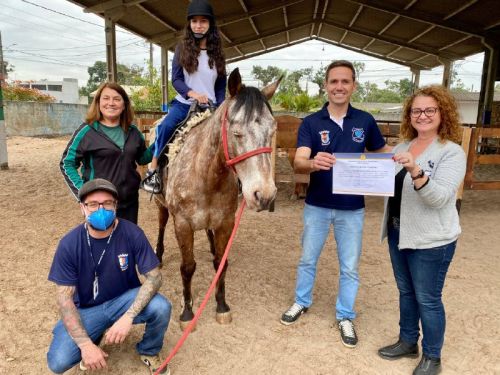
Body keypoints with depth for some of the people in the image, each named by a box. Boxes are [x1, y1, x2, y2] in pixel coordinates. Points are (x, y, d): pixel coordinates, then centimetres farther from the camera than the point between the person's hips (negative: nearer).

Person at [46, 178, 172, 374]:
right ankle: (95, 337, 15)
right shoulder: (69, 244, -18)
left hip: (125, 299, 0)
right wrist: (85, 344, -24)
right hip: (87, 308, 0)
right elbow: (64, 298, -15)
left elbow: (154, 276, -19)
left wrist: (128, 317, -33)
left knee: (161, 307, -29)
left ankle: (148, 351, 5)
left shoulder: (132, 233, -20)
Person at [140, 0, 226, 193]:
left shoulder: (217, 52, 7)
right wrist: (192, 93, -23)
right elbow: (175, 79, -4)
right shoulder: (182, 49, 3)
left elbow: (221, 85, 9)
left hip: (209, 106, 2)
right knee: (165, 127, -27)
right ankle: (153, 171, -19)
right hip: (184, 103, -2)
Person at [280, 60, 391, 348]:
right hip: (317, 205, 0)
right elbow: (298, 163, -21)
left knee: (350, 267, 13)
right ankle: (302, 302, 42)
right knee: (308, 259, 18)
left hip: (352, 208, 1)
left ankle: (345, 317, 34)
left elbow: (383, 151, 11)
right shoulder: (311, 123, -9)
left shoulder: (365, 121, -3)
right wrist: (313, 163, -45)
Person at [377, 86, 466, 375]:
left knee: (428, 299, 7)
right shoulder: (402, 147, 7)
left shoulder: (452, 152, -13)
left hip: (431, 241, -6)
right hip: (398, 233, 7)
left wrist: (416, 172, -40)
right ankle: (408, 342, 39)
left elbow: (439, 197, -25)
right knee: (406, 291, 20)